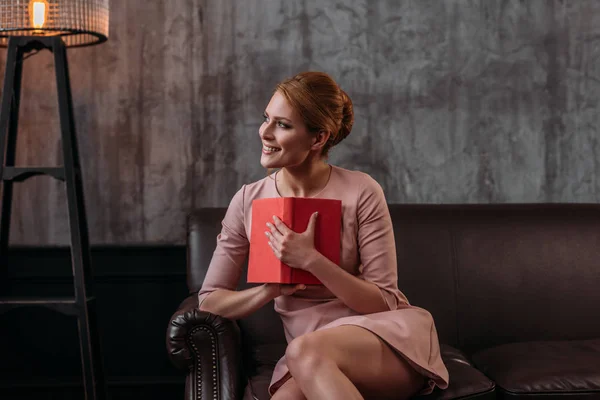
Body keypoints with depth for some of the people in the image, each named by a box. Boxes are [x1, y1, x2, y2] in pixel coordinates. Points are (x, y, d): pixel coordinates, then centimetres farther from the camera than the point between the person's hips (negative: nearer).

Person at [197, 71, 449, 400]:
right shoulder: (248, 201, 0)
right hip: (312, 360, 2)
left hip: (385, 337, -1)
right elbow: (209, 300, 4)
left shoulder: (361, 192, -10)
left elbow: (384, 303, -9)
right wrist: (271, 288, -15)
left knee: (304, 352, -33)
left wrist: (311, 261, -22)